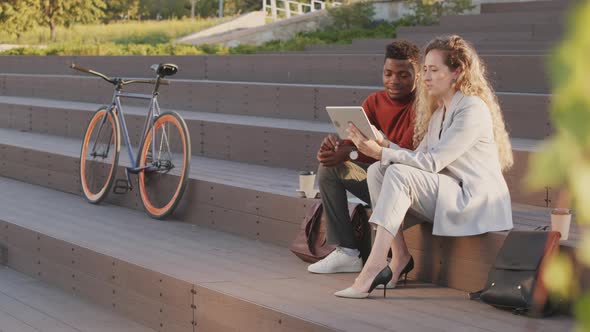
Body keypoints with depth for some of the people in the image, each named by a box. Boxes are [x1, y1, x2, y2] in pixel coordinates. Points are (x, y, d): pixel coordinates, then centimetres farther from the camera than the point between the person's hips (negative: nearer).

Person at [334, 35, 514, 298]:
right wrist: (385, 145, -4)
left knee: (399, 174, -27)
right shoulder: (439, 111, 17)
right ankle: (400, 257, -10)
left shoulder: (473, 109, -13)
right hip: (446, 196, 9)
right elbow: (419, 158, 11)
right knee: (377, 171, -7)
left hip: (476, 204, -9)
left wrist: (381, 153, -22)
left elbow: (432, 162, -20)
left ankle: (371, 272, -33)